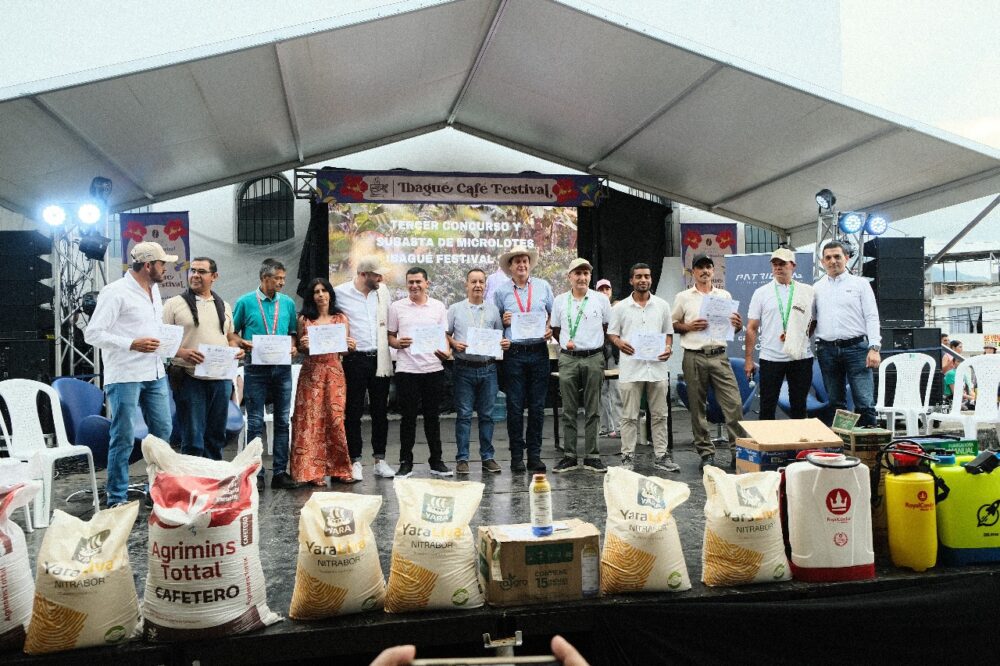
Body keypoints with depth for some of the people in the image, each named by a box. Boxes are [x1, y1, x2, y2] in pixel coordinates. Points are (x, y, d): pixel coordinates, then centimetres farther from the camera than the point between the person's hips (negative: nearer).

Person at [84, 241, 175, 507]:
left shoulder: (154, 290, 13)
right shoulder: (116, 292, -12)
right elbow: (92, 333, -15)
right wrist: (133, 344, -21)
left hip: (155, 374, 8)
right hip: (125, 376, -8)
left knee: (163, 432, 12)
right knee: (124, 438, -1)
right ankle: (117, 499, 11)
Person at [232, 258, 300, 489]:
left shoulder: (288, 303, 8)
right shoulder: (245, 302, 0)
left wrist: (293, 346, -4)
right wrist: (244, 345, -14)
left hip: (282, 368, 3)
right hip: (256, 368, -3)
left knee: (282, 421, 6)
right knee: (255, 423, 1)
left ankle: (280, 472, 14)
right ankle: (256, 473, 9)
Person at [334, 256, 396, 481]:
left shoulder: (382, 290, 8)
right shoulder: (340, 293, -4)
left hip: (379, 359, 4)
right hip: (355, 359, -4)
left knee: (380, 411, 9)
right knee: (353, 412, 3)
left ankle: (380, 460, 18)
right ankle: (355, 461, 13)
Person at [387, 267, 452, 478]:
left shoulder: (438, 306, 7)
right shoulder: (397, 307, 5)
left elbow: (444, 335, 10)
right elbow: (390, 336, 10)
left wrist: (446, 351, -10)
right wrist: (398, 343, -12)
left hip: (433, 368, 1)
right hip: (406, 369, -1)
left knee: (432, 416, 8)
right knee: (408, 417, 4)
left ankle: (436, 461, 18)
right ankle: (406, 463, 13)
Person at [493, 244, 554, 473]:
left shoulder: (543, 286, 10)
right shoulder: (501, 291, 6)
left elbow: (553, 314, 18)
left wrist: (550, 329, -1)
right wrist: (503, 321, -9)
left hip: (539, 352, 1)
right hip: (514, 353, -1)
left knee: (537, 407, 5)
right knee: (515, 407, 0)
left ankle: (534, 455, 13)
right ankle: (517, 456, 9)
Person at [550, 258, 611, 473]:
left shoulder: (601, 299, 4)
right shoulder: (560, 300, 7)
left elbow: (608, 326, 14)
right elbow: (555, 329, 15)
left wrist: (595, 342, 6)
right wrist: (565, 343, 2)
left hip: (594, 358, -1)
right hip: (568, 359, 1)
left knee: (592, 411, 3)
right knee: (568, 411, 4)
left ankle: (592, 456, 9)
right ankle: (569, 456, 10)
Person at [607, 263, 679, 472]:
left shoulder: (662, 305, 10)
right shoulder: (620, 307, 4)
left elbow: (668, 332, 16)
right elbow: (611, 333, 7)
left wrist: (668, 347, -4)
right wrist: (619, 342, -15)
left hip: (657, 368, 2)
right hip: (630, 369, -2)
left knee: (659, 415, 7)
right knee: (629, 416, 2)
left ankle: (661, 456, 15)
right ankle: (628, 456, 10)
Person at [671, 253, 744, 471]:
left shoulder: (724, 295, 14)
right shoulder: (683, 297, 8)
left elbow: (733, 326, 18)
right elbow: (672, 324, 10)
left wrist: (738, 325, -5)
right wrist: (689, 327, -9)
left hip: (719, 355, 1)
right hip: (694, 357, -1)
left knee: (734, 403, -7)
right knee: (697, 408, 3)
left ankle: (738, 452, 0)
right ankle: (706, 453, 13)